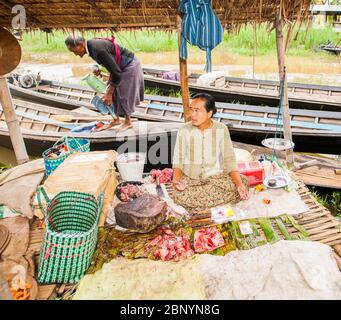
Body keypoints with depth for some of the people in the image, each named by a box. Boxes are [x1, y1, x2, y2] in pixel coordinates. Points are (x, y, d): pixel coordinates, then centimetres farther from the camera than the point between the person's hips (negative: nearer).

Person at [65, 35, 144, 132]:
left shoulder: (98, 50, -32)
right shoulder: (90, 47, -3)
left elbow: (116, 72, -28)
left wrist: (109, 93, -22)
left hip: (129, 66, -9)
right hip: (121, 66, 9)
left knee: (123, 95, 0)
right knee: (114, 94, 12)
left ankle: (128, 122, 17)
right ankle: (116, 119, 25)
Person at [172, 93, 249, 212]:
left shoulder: (221, 129, -7)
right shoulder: (184, 130, -8)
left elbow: (229, 159, -5)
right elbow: (178, 160, -4)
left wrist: (239, 184, -20)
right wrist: (176, 180, -25)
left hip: (216, 176, 1)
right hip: (190, 178, -1)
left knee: (244, 182, -23)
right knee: (180, 196, -32)